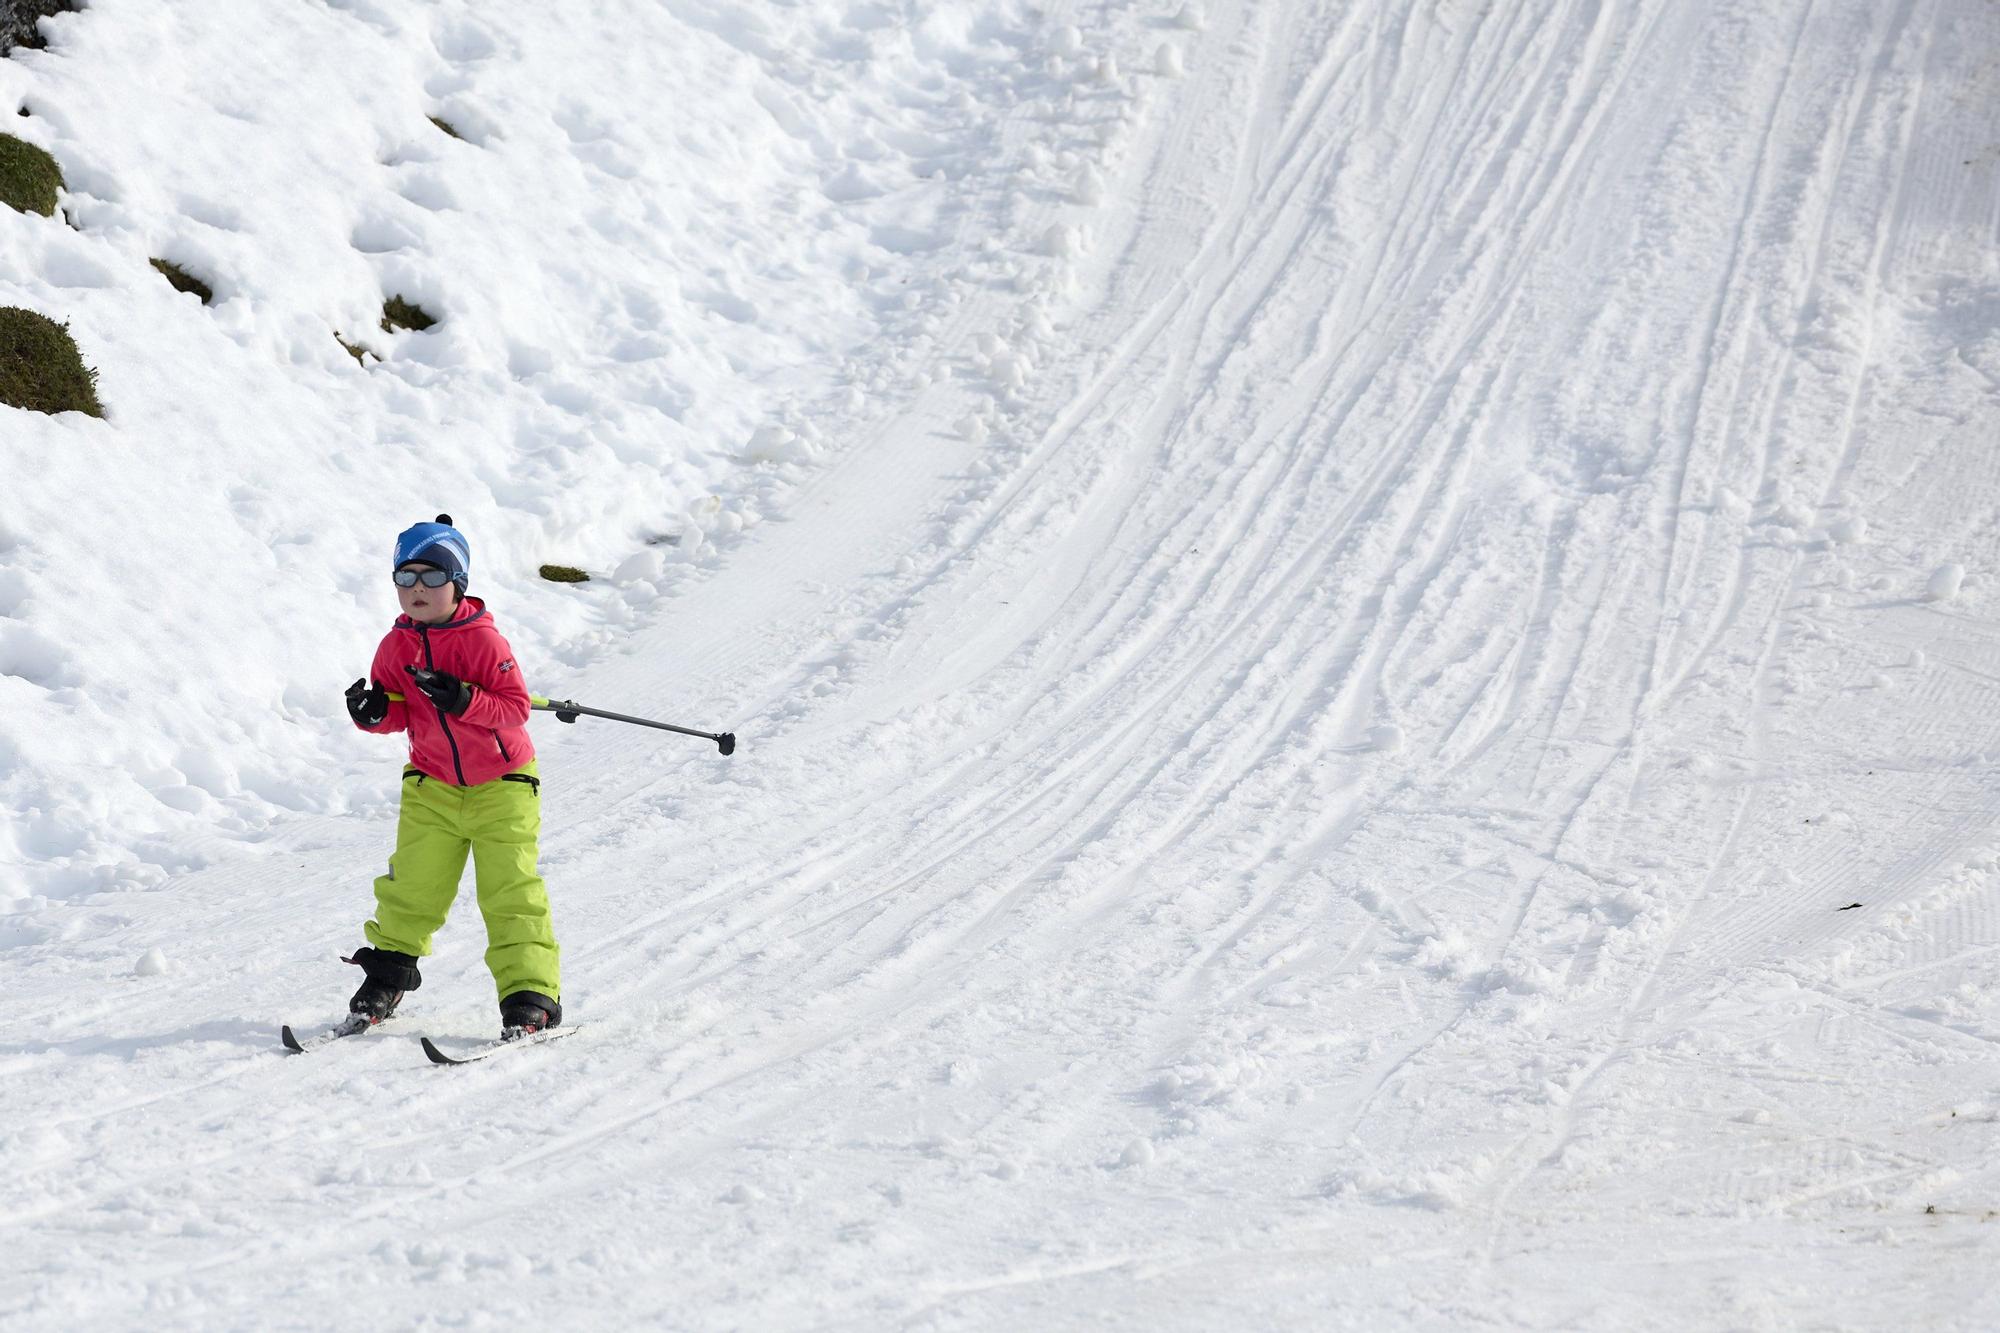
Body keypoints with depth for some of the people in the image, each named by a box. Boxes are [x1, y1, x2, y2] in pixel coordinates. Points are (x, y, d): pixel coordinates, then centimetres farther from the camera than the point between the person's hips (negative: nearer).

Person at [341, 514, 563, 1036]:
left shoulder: (482, 639, -15)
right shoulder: (396, 646, 0)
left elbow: (516, 707, -19)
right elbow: (398, 715, 6)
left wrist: (464, 701, -32)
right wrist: (375, 713, -16)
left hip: (502, 784, -4)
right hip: (431, 787, 4)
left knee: (510, 891, -8)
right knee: (411, 886, 4)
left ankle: (531, 994, -5)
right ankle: (389, 969, 24)